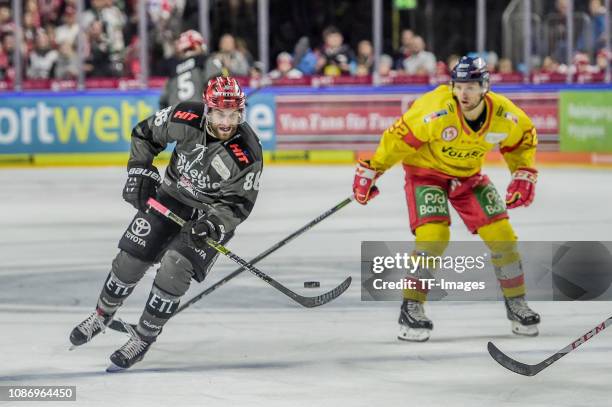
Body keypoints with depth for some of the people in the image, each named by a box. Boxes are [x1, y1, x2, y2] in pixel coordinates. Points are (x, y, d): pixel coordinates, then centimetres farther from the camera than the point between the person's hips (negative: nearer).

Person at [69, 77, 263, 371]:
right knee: (130, 260, 4)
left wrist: (214, 223, -34)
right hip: (170, 196, 3)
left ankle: (143, 339, -1)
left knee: (175, 268, -19)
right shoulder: (186, 119, -22)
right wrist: (140, 172, -8)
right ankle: (102, 315, 32)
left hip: (213, 213, -3)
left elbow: (239, 204, -18)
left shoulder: (247, 155, -29)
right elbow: (145, 133, -2)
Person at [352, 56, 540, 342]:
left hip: (469, 175, 4)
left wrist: (524, 176, -2)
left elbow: (524, 139, 3)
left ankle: (517, 304, 16)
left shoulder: (504, 115, -20)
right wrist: (370, 172, -16)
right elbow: (398, 138, -23)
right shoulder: (436, 109, -34)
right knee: (433, 235, -23)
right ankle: (411, 309, -11)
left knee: (501, 233, -3)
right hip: (426, 171, -4)